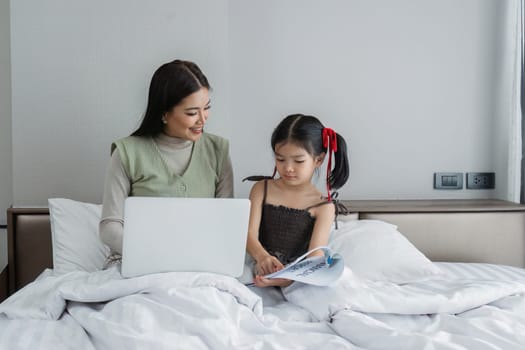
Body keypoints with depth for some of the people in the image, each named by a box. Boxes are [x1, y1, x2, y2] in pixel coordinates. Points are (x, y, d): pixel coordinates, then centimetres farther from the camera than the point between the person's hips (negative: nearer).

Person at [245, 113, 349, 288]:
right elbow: (250, 233, -4)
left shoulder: (323, 206, 1)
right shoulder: (262, 189, 8)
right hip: (262, 271, 0)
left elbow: (315, 255, -11)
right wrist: (262, 257, -29)